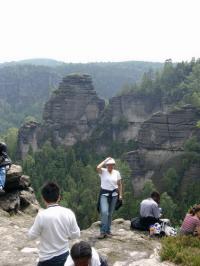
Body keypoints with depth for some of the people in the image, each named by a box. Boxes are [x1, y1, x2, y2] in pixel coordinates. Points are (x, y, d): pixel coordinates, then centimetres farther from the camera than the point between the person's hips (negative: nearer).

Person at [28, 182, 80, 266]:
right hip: (64, 255, 4)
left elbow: (32, 235, -7)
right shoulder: (68, 213, -9)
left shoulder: (42, 215, -21)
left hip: (48, 259, -4)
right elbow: (76, 234, 1)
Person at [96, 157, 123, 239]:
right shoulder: (103, 171, -4)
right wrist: (106, 160, -16)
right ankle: (103, 231, -12)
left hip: (114, 194, 3)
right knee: (104, 212, -19)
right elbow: (98, 167, -27)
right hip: (104, 194, -3)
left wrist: (120, 195, 3)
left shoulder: (117, 173, 4)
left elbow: (120, 184, 10)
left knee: (110, 213, 10)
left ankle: (108, 231, 21)